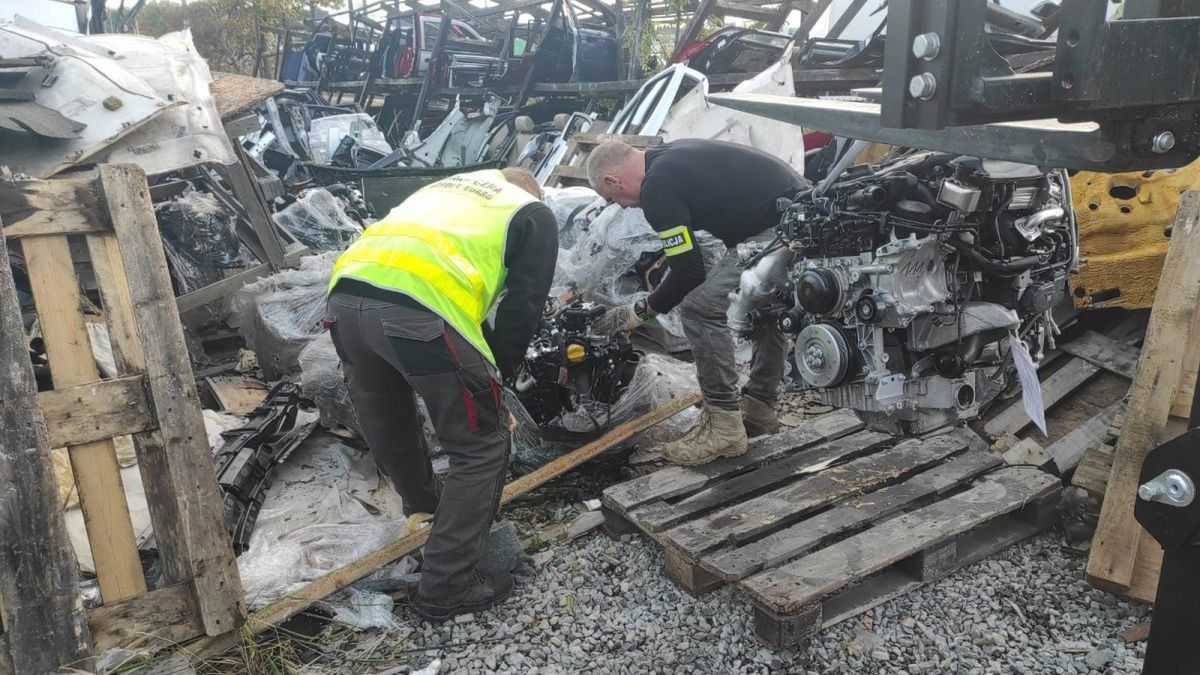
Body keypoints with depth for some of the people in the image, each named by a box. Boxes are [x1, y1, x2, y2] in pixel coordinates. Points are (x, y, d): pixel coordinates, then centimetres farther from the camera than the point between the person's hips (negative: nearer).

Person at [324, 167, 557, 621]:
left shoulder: (446, 186, 38)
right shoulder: (535, 215, 22)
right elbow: (522, 309, 10)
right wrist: (494, 379, 22)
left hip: (346, 296, 7)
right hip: (422, 314, -7)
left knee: (387, 429, 30)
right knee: (482, 449, 10)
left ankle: (424, 500, 57)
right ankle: (446, 586, 15)